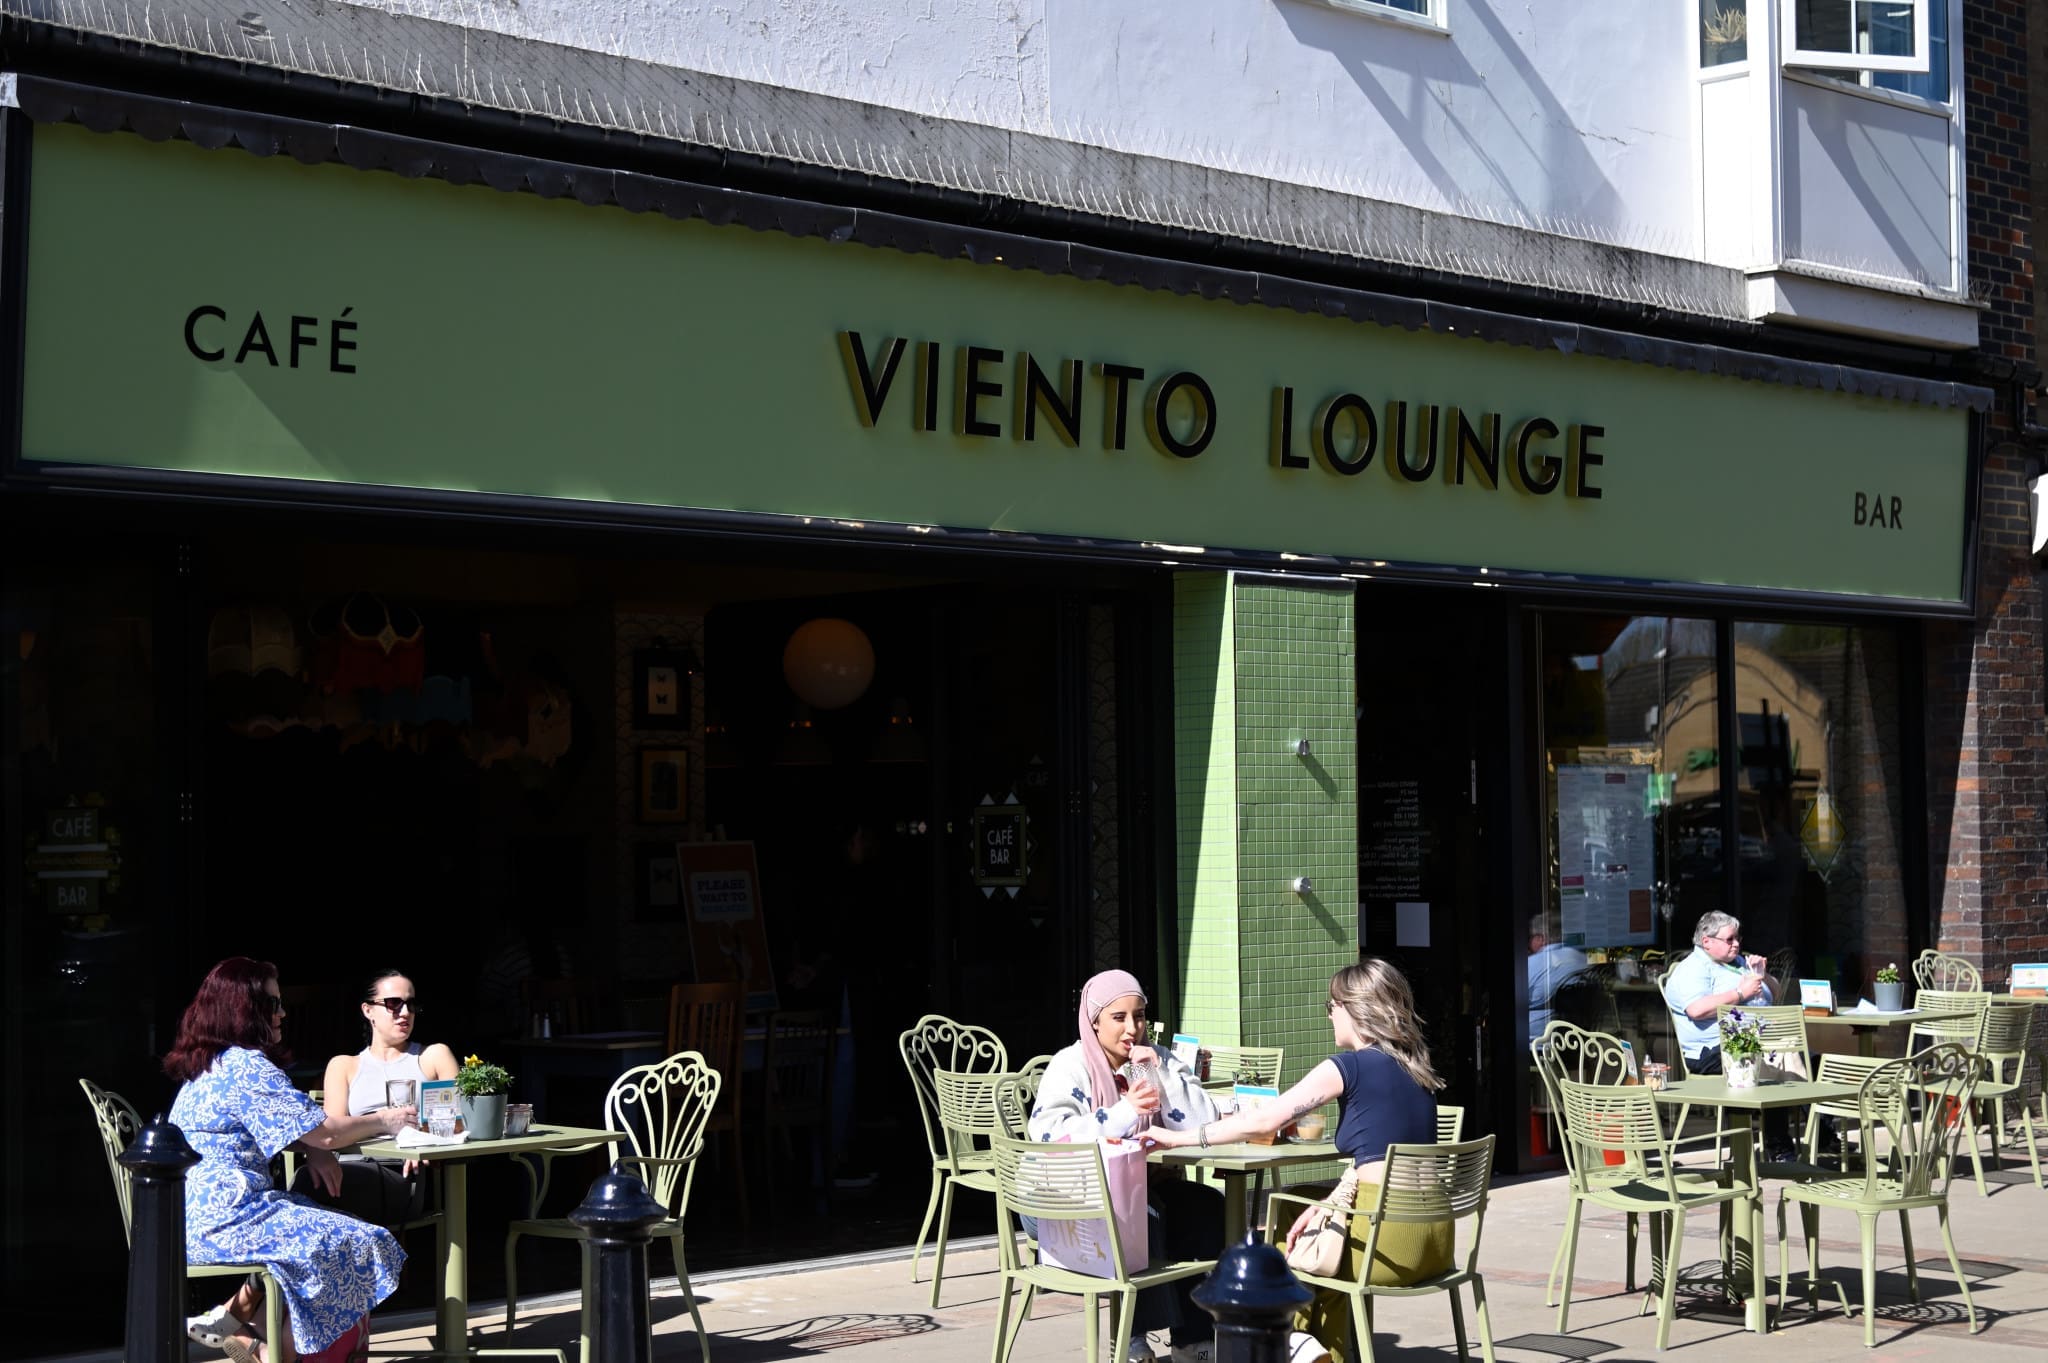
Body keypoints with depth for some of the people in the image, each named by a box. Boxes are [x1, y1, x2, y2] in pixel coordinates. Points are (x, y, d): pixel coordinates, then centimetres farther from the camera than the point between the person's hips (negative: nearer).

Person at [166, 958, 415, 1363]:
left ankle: (234, 1316, 10)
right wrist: (383, 1121, 4)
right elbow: (325, 1132, -13)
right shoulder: (246, 1066, -15)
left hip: (194, 1217, 10)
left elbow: (266, 1130, 26)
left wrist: (311, 1150, 5)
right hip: (222, 1219, -10)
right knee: (357, 1246, -10)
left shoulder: (209, 1065, 16)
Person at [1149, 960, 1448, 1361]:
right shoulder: (1415, 1069, 14)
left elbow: (1264, 1121, -7)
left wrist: (1180, 1138, 0)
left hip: (1391, 1236, -7)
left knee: (1287, 1251, 21)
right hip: (1435, 1237, 7)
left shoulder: (1349, 1067, -7)